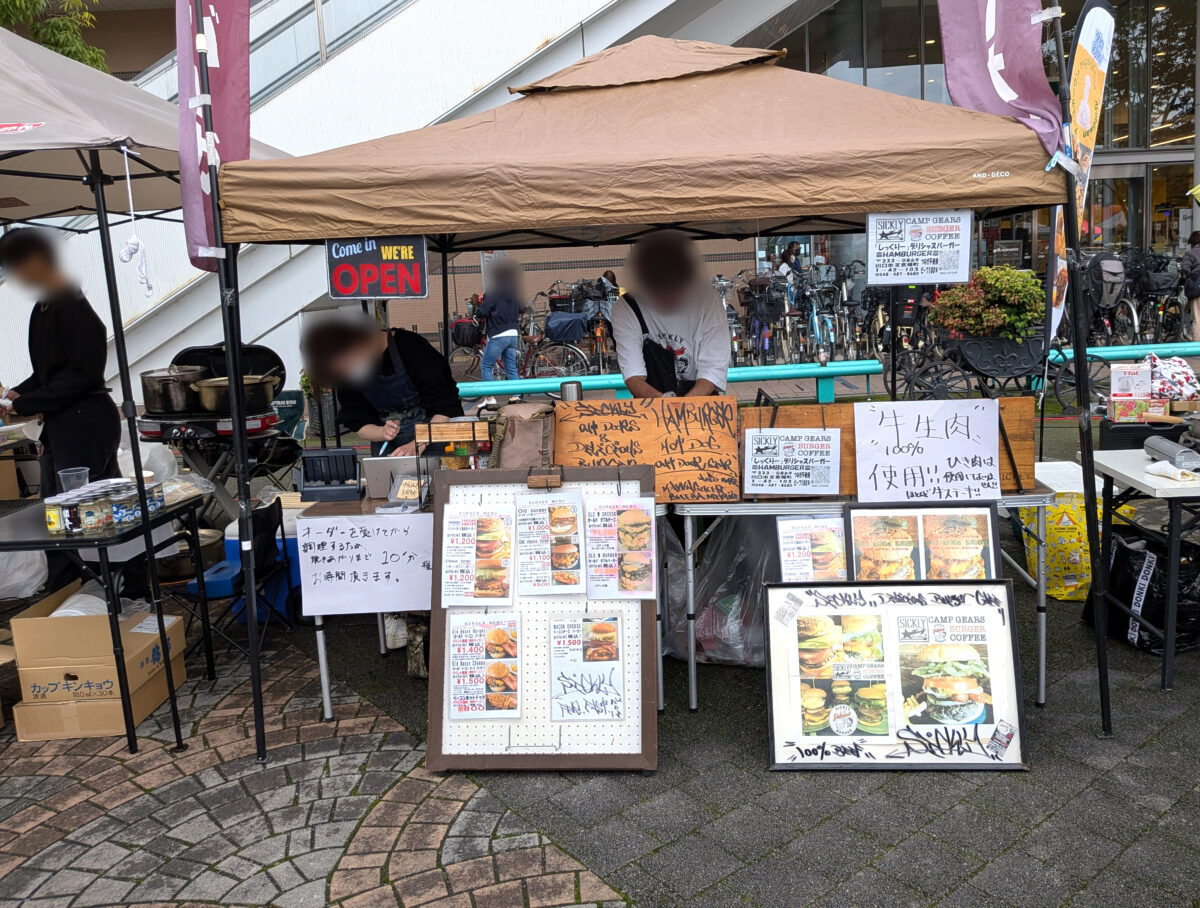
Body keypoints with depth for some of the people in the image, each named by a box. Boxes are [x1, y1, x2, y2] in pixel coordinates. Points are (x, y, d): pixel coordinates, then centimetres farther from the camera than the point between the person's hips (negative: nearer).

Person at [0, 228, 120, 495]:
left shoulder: (72, 306, -15)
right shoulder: (42, 309, 13)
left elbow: (83, 373, -20)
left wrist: (25, 404, -16)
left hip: (87, 428, -10)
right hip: (60, 428, 10)